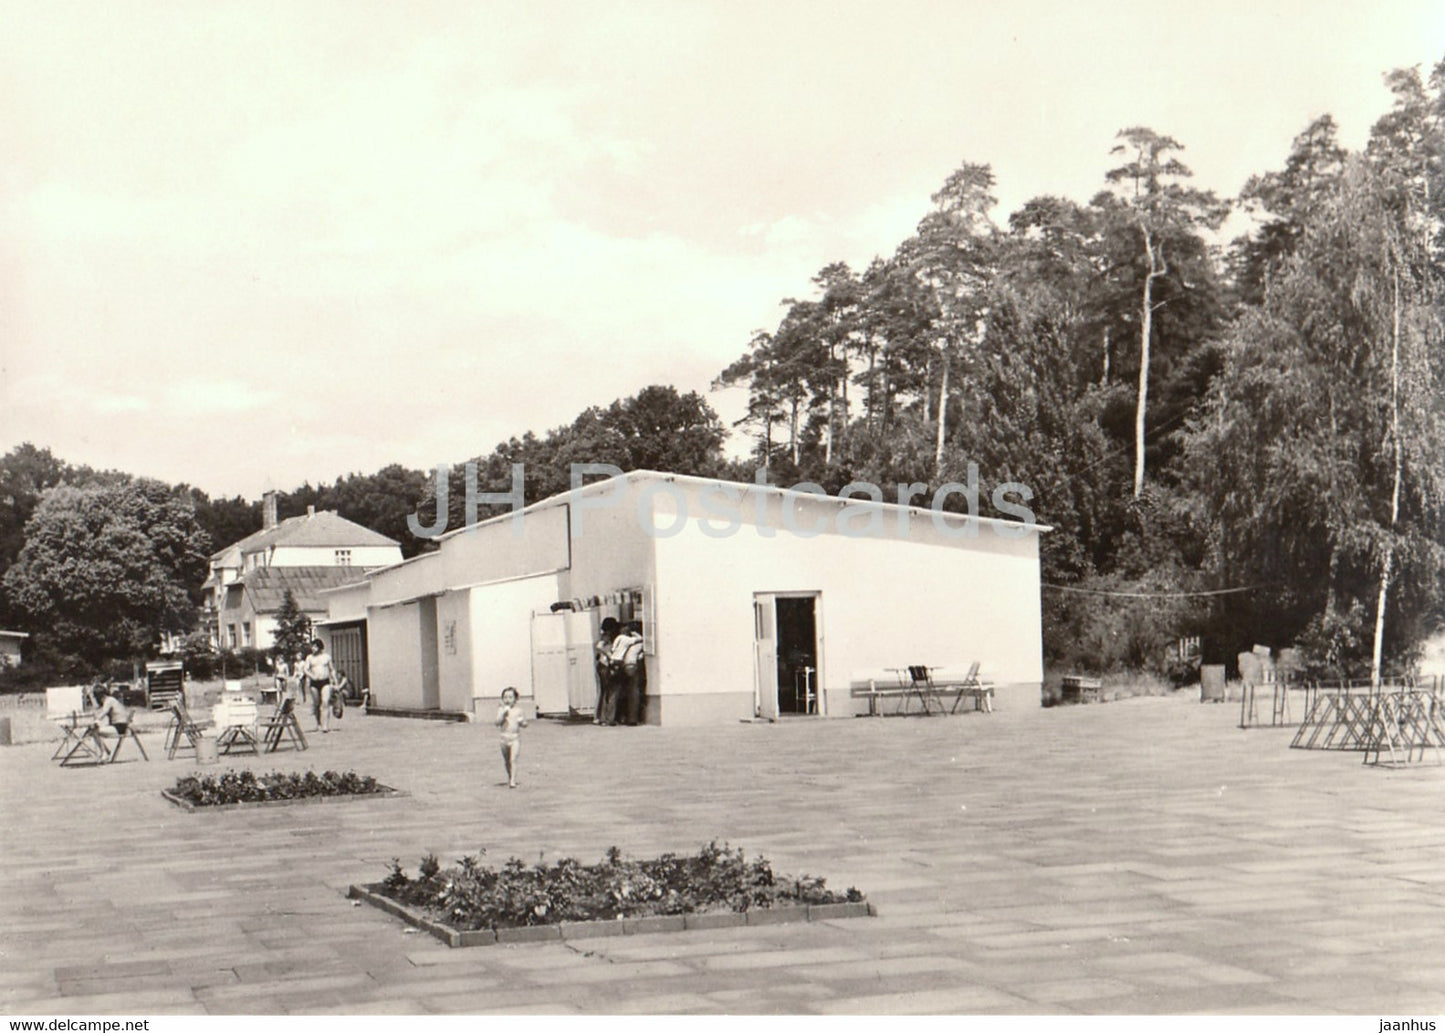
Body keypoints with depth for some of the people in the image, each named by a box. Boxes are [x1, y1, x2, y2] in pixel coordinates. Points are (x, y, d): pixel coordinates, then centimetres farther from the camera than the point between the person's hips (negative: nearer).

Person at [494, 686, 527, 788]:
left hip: (515, 737, -2)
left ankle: (513, 781, -17)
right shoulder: (501, 709, 2)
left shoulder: (518, 710, 1)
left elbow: (525, 724, 9)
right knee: (506, 761, 14)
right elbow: (497, 723, -9)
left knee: (513, 759, -14)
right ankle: (509, 777, 35)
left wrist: (521, 722, -13)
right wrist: (503, 713, -20)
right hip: (504, 737, 2)